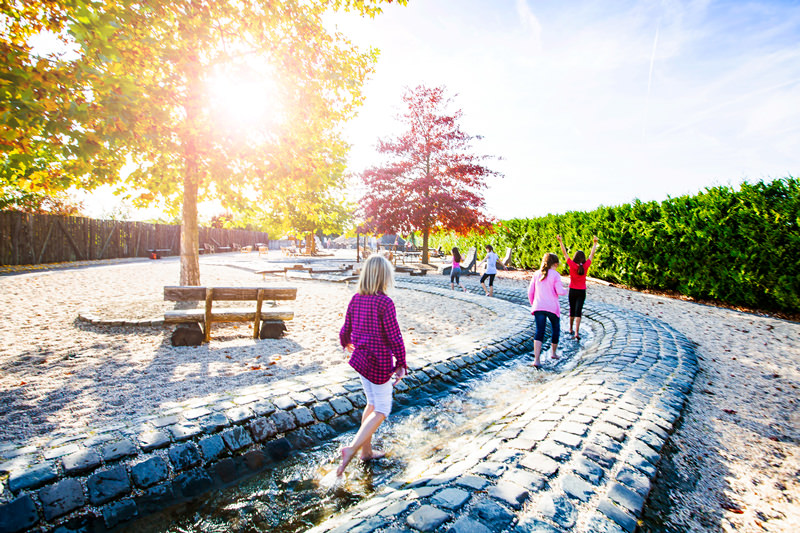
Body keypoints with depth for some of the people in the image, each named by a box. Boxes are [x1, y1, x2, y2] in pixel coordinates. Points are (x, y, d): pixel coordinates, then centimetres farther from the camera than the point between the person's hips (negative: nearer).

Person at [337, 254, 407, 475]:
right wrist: (401, 365, -6)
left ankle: (366, 450, 35)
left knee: (373, 404, 23)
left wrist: (346, 344, 29)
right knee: (382, 410, 11)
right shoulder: (384, 303, -21)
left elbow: (345, 331, 7)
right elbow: (395, 338, -18)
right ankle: (352, 448, 2)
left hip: (361, 358, 7)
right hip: (379, 362, -7)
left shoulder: (356, 300, -2)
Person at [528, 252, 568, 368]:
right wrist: (565, 290, 10)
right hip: (552, 307, -2)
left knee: (539, 331, -2)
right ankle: (554, 353, 36)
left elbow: (530, 291, 7)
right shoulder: (555, 275, -4)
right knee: (556, 329, 22)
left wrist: (533, 304, 19)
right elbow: (560, 291, -12)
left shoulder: (536, 274, 7)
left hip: (538, 307, 2)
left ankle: (536, 359, -15)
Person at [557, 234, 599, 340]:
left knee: (572, 310, 16)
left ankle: (571, 329, 30)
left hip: (572, 291, 0)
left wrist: (560, 242, -4)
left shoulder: (572, 265, -12)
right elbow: (592, 254, 3)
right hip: (582, 292, 0)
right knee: (578, 312, -1)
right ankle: (576, 332, -10)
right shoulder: (586, 265, -9)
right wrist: (595, 243, 13)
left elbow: (565, 253, -8)